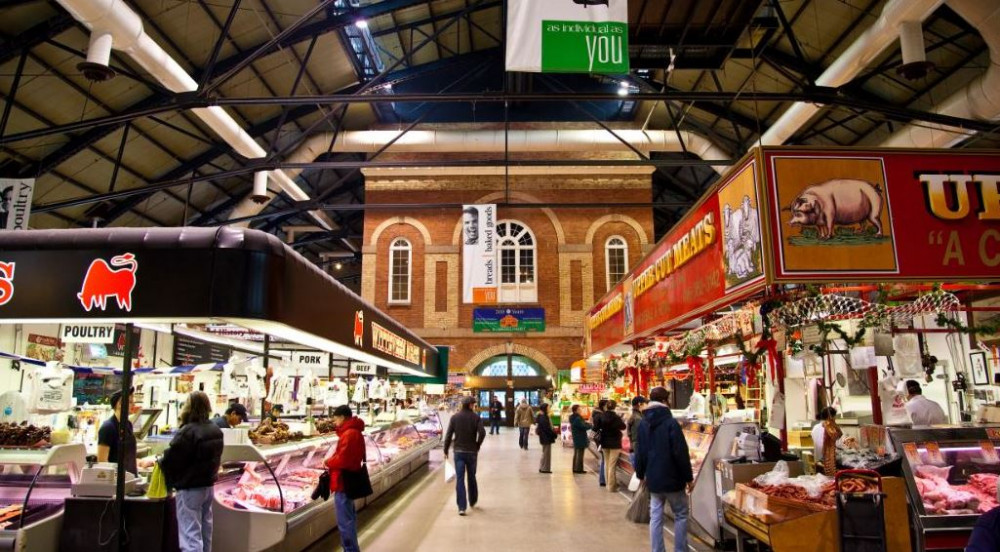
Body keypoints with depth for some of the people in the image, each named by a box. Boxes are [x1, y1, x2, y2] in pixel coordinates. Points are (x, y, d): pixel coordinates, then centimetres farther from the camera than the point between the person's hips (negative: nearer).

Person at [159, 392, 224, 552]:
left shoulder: (188, 431, -22)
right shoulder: (216, 430, 5)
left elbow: (171, 459, -17)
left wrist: (160, 461, 4)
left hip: (190, 488, -8)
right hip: (209, 485, 8)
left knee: (190, 534, -4)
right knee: (205, 530, 20)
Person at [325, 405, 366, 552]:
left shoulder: (349, 434, -21)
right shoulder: (354, 431, 12)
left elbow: (342, 460, -27)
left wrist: (328, 462, -10)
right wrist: (332, 460, 0)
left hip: (343, 482, -11)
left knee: (345, 522, -4)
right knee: (349, 518, 20)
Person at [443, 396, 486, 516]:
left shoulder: (454, 417, -1)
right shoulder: (476, 417, -5)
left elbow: (448, 435, -2)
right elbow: (482, 433, -16)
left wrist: (446, 450, 6)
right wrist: (477, 445, 0)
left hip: (458, 452, 0)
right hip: (472, 452, 0)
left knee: (459, 479, 0)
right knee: (472, 477, 17)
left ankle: (462, 507, -5)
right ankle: (473, 501, 32)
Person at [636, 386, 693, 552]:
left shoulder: (643, 424, 3)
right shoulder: (671, 422, -15)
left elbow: (640, 452, 8)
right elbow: (681, 453, -15)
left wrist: (640, 474, 19)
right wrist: (688, 477, -7)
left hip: (653, 478, 5)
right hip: (672, 478, -5)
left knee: (655, 517, 10)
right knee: (681, 515, 11)